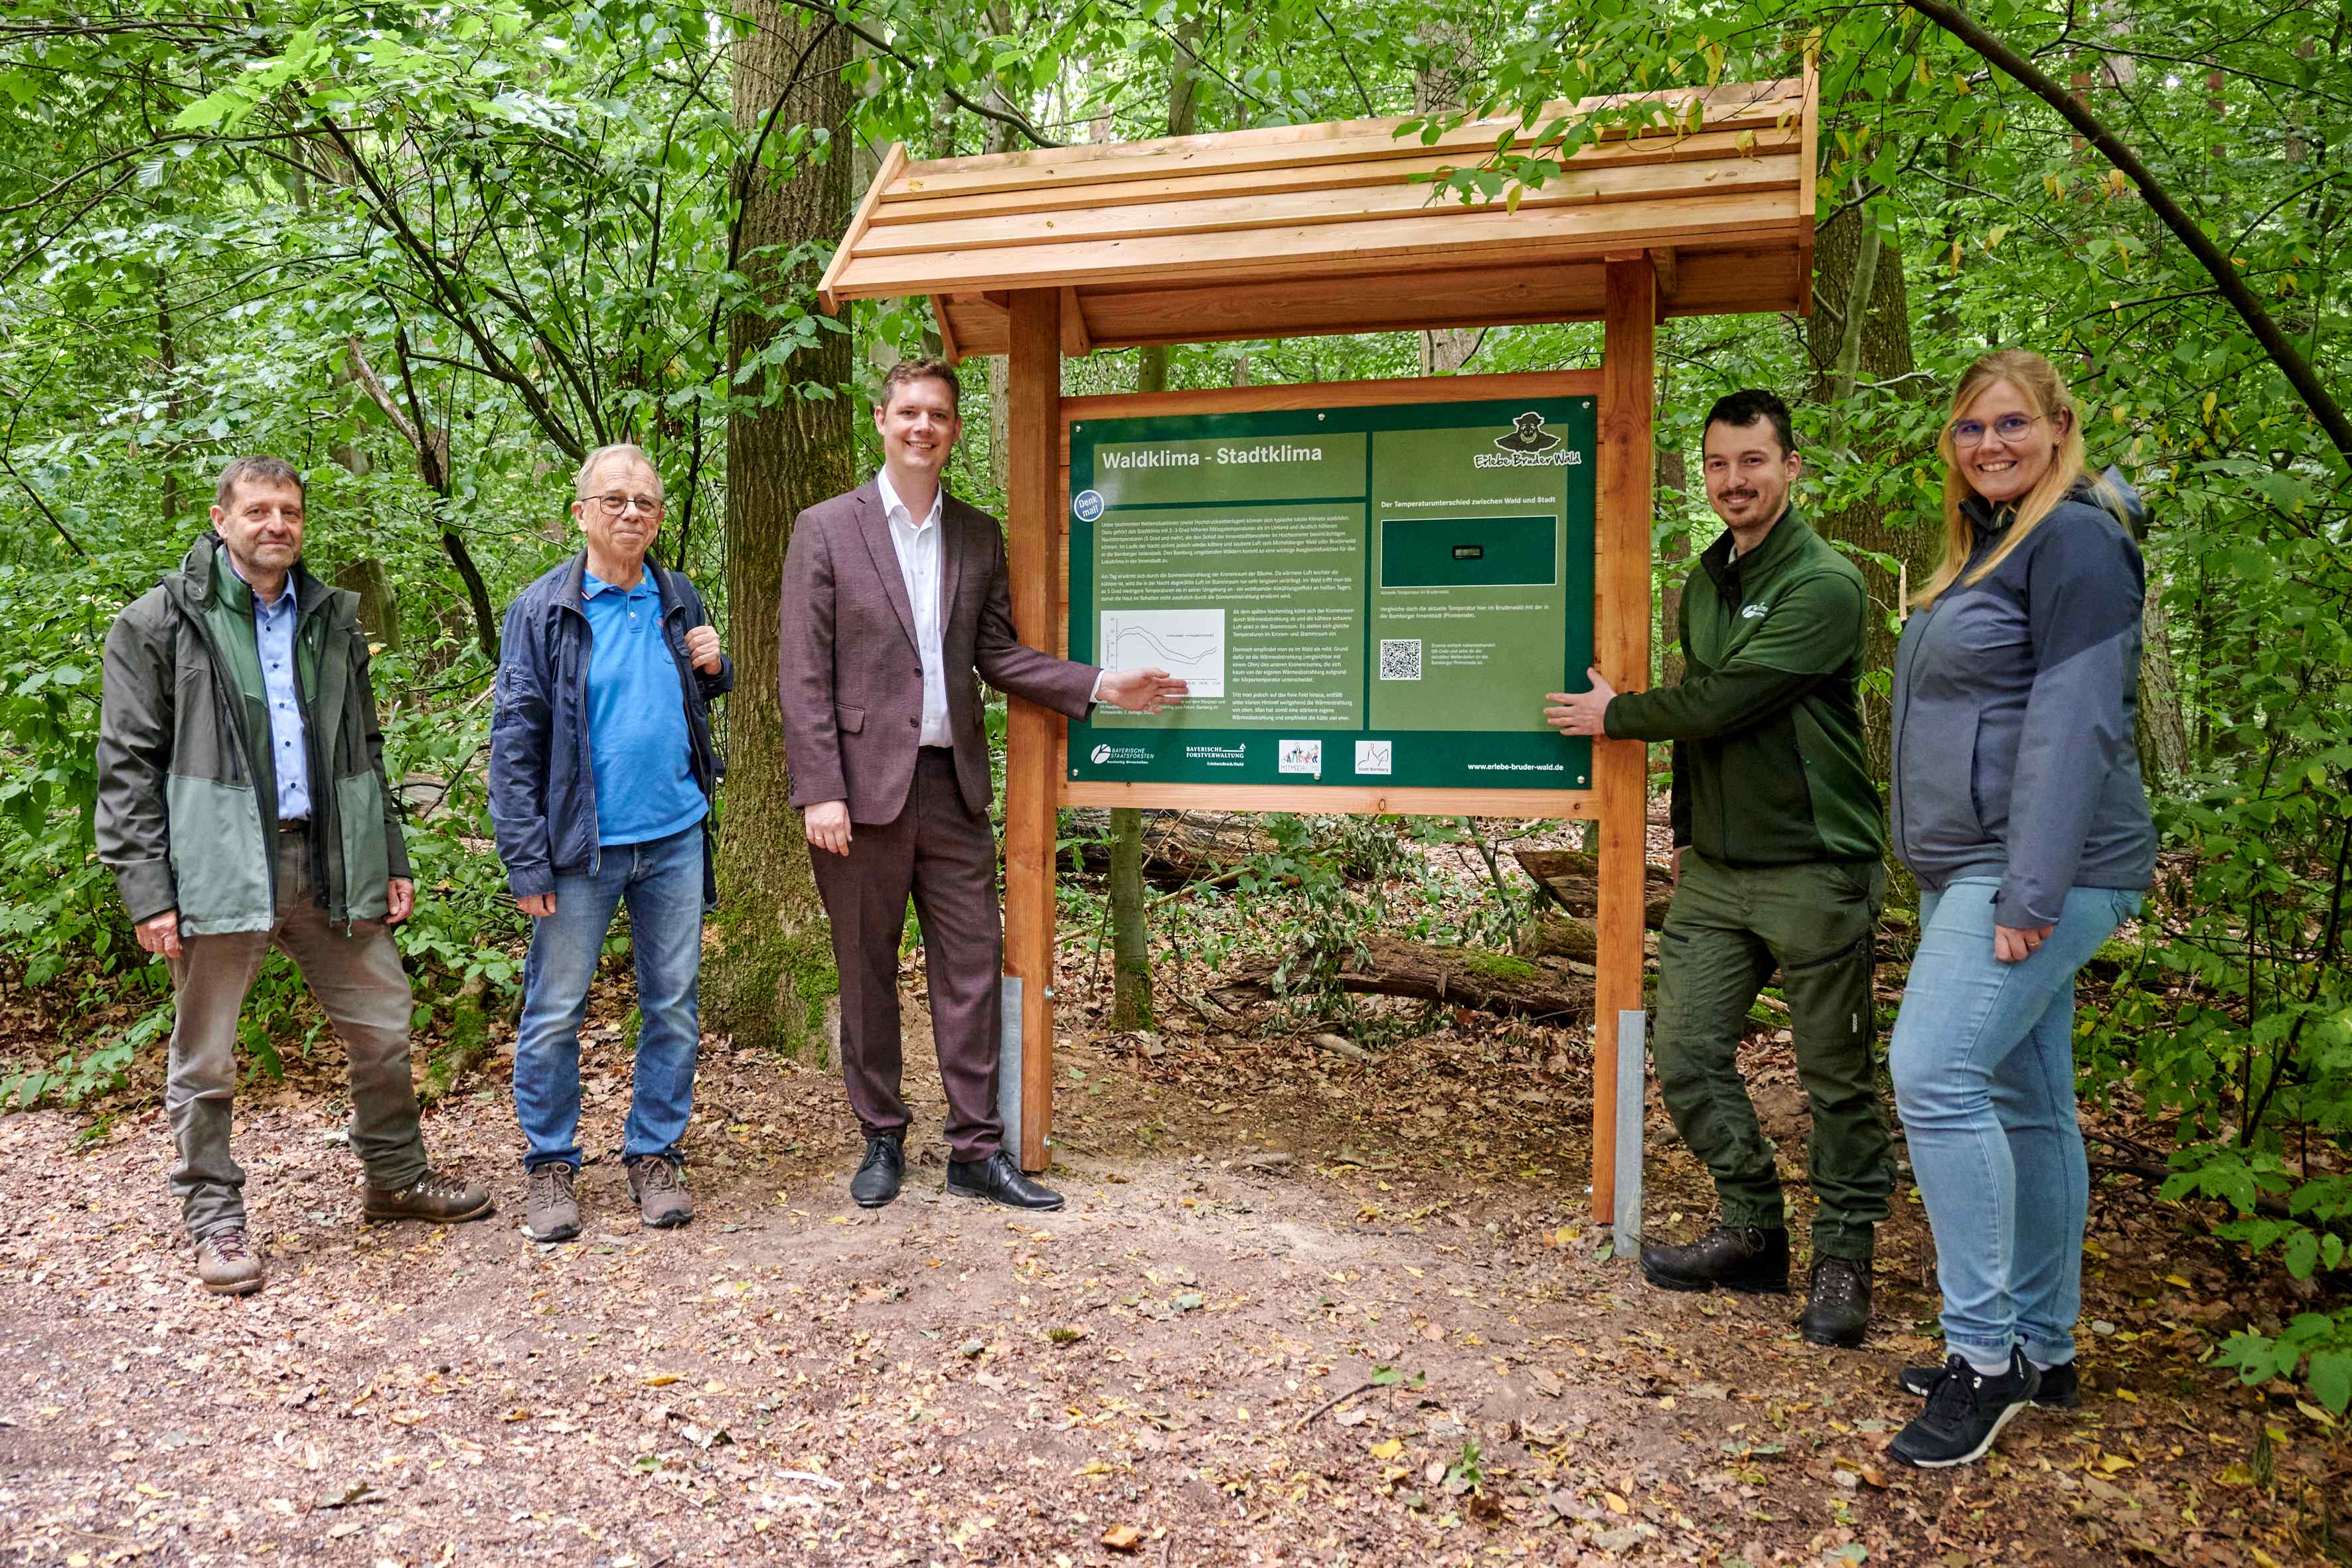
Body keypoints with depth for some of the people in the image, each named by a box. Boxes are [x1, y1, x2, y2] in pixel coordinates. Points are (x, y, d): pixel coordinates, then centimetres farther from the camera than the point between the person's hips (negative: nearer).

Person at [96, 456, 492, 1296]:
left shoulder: (332, 619, 13)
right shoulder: (160, 622, -1)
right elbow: (128, 765, -4)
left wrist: (391, 858, 11)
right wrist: (147, 889, -10)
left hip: (329, 864, 4)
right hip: (218, 869, -4)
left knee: (382, 1027, 11)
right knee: (204, 1059, 6)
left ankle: (395, 1179, 29)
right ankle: (214, 1218, 23)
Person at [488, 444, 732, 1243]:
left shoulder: (680, 599, 7)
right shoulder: (542, 610, -5)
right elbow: (515, 741, -6)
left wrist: (715, 668, -1)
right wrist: (526, 861, -11)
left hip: (675, 838, 3)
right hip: (582, 846, -3)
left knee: (674, 1006, 9)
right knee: (554, 1011, 5)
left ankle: (655, 1155, 24)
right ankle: (551, 1164, 22)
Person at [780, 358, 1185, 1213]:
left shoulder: (979, 535, 11)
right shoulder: (825, 529, -2)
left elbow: (997, 653, 11)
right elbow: (803, 676, -6)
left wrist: (1100, 686, -2)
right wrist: (819, 791, -13)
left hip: (952, 782, 3)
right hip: (864, 784, -3)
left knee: (971, 966, 5)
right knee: (866, 972, 8)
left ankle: (977, 1150, 15)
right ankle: (881, 1140, 24)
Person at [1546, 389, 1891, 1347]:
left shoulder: (1824, 585, -13)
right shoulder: (1704, 583, 13)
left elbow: (1722, 702, -20)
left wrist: (1615, 714, -5)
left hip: (1815, 871, -7)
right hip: (1716, 870, 7)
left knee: (1836, 1076, 4)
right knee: (1687, 1052, 6)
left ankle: (1843, 1260, 19)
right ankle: (1752, 1233, 22)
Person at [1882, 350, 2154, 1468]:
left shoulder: (2075, 541, -10)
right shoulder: (1988, 546, 19)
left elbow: (2073, 724, -19)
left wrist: (2031, 892, -22)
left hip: (2037, 870, -10)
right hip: (1973, 872, 10)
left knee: (1935, 1072, -16)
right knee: (2023, 1101, 12)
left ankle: (1984, 1355, -6)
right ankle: (2040, 1353, 21)